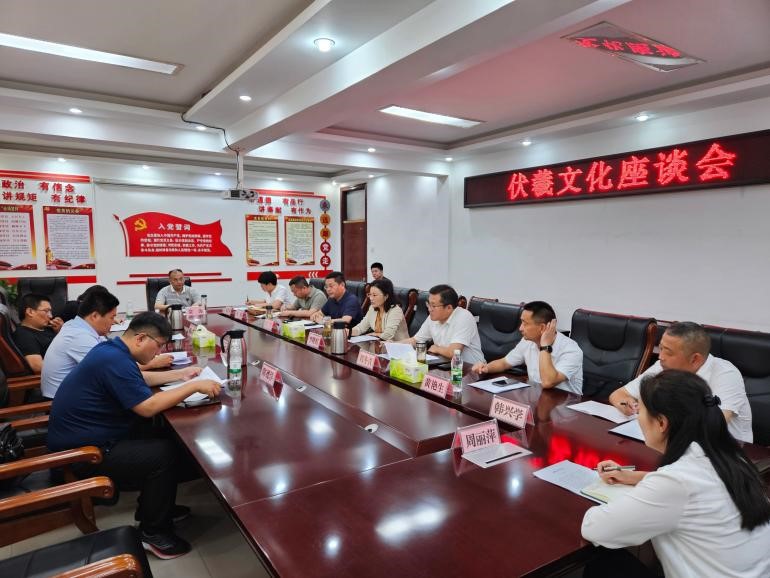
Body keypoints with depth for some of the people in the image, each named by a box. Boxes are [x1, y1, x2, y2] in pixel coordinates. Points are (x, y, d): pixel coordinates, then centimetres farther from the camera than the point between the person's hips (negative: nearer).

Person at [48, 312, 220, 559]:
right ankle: (154, 533, 3)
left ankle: (153, 506, 22)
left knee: (160, 437, 9)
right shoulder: (115, 360, -27)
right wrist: (194, 386, -23)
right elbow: (148, 407, -30)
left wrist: (180, 374, 15)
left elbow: (138, 380, 21)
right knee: (166, 453, -15)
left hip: (82, 435, 10)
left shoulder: (111, 349, 5)